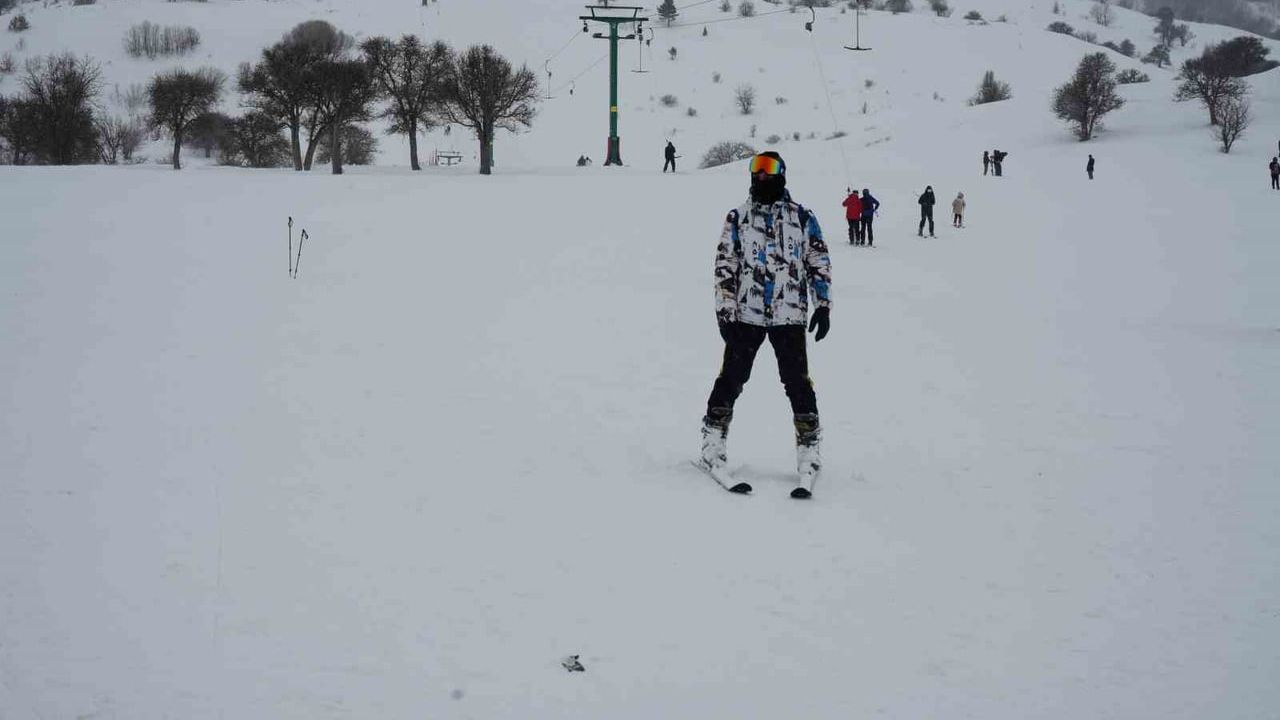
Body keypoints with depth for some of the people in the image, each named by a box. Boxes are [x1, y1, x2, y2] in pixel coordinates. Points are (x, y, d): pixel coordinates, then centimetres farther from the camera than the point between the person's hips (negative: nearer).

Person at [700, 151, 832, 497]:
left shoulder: (803, 218, 6)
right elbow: (725, 266, 6)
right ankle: (712, 447, 11)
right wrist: (725, 310, -1)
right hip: (745, 314, 1)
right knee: (731, 378, 1)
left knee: (798, 383, -2)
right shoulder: (738, 218, 7)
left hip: (790, 316, 0)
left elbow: (819, 262, 9)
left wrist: (823, 306, 2)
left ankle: (809, 453, 5)